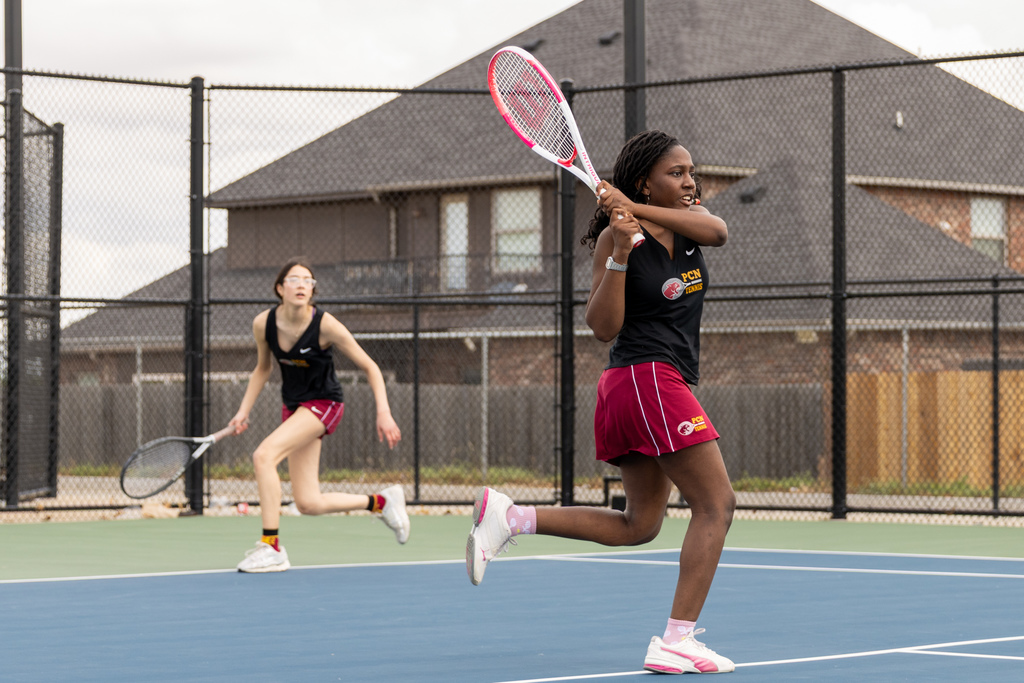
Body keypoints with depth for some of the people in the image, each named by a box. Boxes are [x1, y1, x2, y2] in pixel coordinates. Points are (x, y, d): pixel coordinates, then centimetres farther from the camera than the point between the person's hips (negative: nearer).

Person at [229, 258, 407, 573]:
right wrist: (244, 411, 3)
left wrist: (384, 412, -23)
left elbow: (370, 368, -13)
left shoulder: (325, 325, -21)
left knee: (263, 455, -27)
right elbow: (263, 369, 11)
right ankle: (382, 502, 26)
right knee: (308, 504, 3)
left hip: (324, 403, -6)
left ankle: (271, 547, -20)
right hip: (293, 406, 6)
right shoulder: (263, 324, -9)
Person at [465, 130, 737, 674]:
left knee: (638, 525, 12)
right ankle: (676, 643, -13)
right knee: (715, 505, -9)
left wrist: (638, 209, -25)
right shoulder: (614, 238, -7)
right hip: (646, 378, -9)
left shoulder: (689, 220, 10)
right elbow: (604, 327, -13)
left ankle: (510, 518, 10)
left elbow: (718, 231, -15)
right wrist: (619, 254, -24)